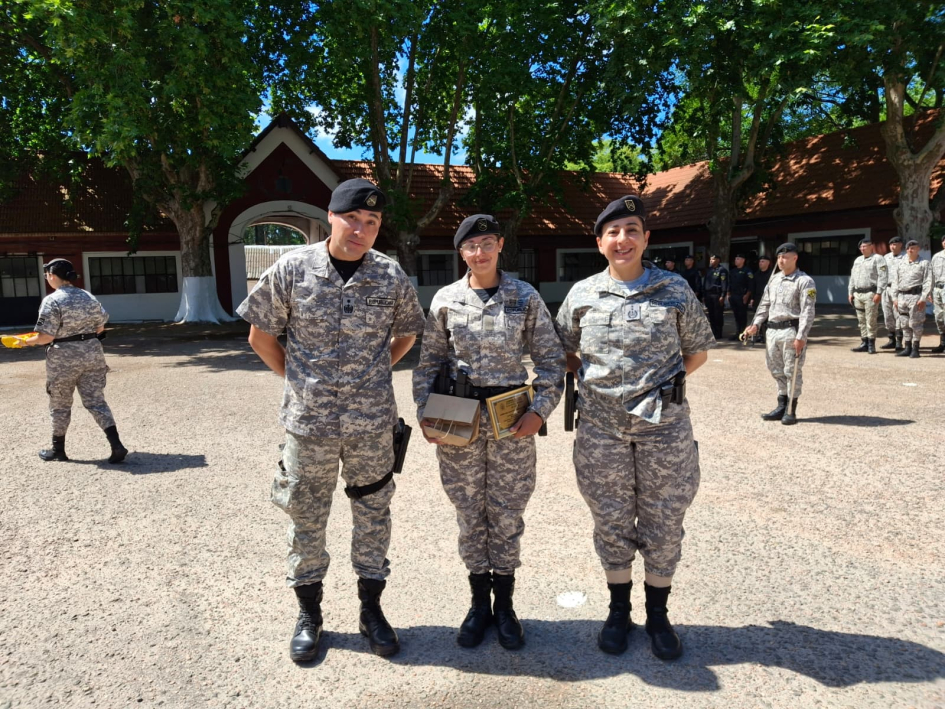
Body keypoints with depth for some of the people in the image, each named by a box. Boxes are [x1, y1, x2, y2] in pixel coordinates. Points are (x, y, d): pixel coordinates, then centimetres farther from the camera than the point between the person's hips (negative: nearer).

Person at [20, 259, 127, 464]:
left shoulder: (52, 300, -12)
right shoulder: (89, 297, 6)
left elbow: (46, 336, -16)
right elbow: (100, 328, 10)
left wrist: (27, 341, 2)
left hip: (64, 357, -4)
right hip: (92, 353, 5)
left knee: (60, 404, 14)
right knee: (96, 401, 6)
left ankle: (58, 449, 28)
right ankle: (116, 444, -8)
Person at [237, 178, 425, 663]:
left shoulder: (391, 277, -2)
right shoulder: (292, 269, -6)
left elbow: (406, 333, 14)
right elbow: (261, 335, 4)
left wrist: (372, 374, 7)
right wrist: (297, 381, 3)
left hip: (372, 422, 1)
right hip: (308, 422, -1)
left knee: (373, 515, 12)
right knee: (305, 518, 12)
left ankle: (371, 609, 31)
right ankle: (309, 613, 32)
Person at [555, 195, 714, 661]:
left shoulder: (675, 291, 0)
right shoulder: (582, 295, 2)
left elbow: (697, 351, 10)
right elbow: (562, 351, 14)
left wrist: (664, 384, 1)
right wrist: (594, 377, 3)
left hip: (663, 426, 0)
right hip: (602, 428, 1)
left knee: (663, 523, 9)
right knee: (611, 522, 12)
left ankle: (657, 614, 31)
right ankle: (618, 611, 32)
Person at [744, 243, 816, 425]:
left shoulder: (805, 281, -7)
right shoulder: (774, 279, 14)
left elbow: (808, 312, -13)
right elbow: (765, 304, 19)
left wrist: (801, 337, -20)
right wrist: (756, 324, 6)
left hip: (791, 330, -7)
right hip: (772, 330, 7)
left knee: (792, 371, -1)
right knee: (777, 370, 12)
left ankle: (791, 411, 8)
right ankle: (781, 407, 23)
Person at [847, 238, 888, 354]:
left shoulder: (878, 259, -3)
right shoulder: (857, 260, 19)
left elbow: (882, 277, -11)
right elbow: (852, 277, 22)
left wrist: (879, 293, -18)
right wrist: (850, 293, 16)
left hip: (870, 293, -7)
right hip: (858, 294, 7)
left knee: (871, 320, -6)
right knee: (861, 321, 9)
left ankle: (871, 344, -1)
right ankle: (864, 343, 14)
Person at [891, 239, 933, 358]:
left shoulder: (924, 263, 0)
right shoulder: (901, 263, 15)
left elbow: (928, 282, -7)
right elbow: (895, 281, 17)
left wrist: (923, 298, -15)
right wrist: (895, 297, 9)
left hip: (916, 296, -5)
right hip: (902, 297, 5)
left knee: (915, 324, -3)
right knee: (904, 324, 8)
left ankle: (915, 349, 4)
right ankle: (907, 348, 15)